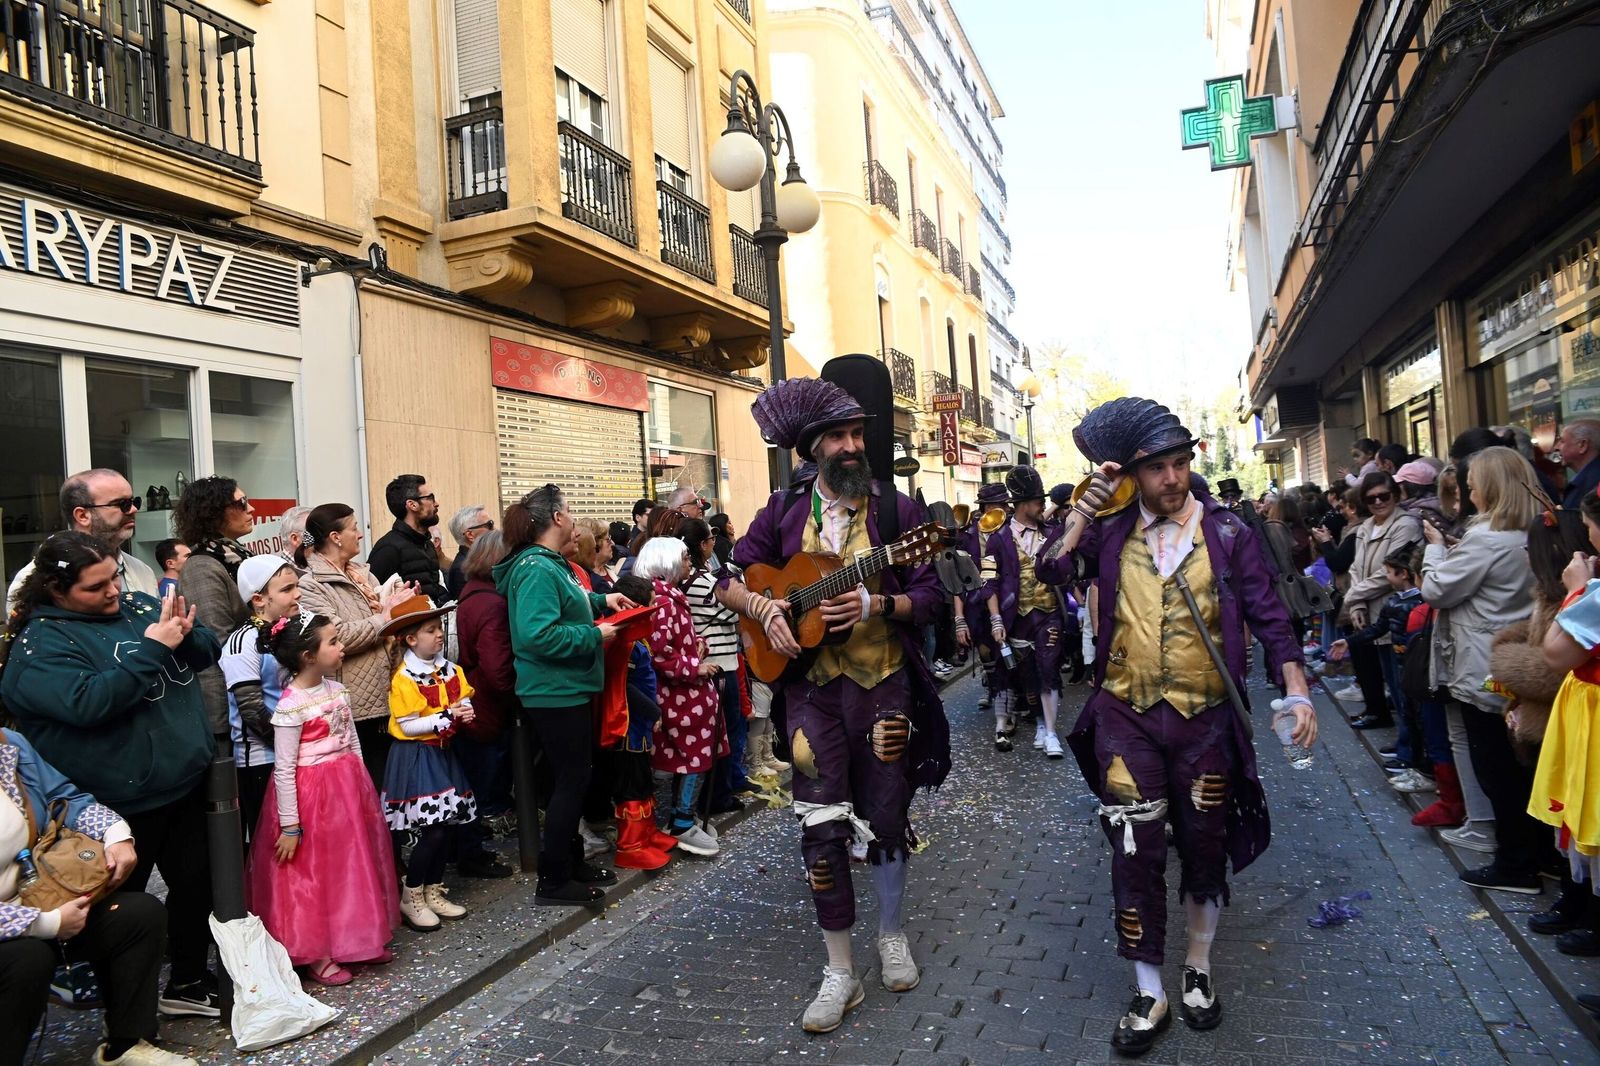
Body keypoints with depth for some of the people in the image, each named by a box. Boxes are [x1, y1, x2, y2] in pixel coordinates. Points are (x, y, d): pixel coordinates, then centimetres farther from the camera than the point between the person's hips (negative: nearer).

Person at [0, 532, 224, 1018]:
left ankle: (189, 981, 37)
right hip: (122, 805, -6)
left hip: (184, 784, 6)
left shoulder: (137, 605, 3)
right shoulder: (40, 643, -14)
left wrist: (185, 633, -17)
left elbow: (208, 652, 5)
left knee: (197, 882, 18)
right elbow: (87, 702, -29)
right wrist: (153, 647, -28)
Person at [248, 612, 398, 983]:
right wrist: (289, 825, -16)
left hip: (348, 789, 8)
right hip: (311, 795, -8)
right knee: (312, 875, 5)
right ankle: (316, 955, 19)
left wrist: (364, 791, 15)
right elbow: (284, 769, -17)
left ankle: (357, 939, 31)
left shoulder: (337, 691, 3)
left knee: (352, 867, 16)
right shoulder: (291, 705, -18)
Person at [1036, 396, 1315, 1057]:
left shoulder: (1226, 532, -1)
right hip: (1127, 715, 0)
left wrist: (1297, 692, -9)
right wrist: (1090, 501, -13)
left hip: (1205, 717, 0)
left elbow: (1269, 617, 0)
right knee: (1136, 853, 2)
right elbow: (1053, 568, -14)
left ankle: (1198, 970, 35)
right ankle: (1148, 995, 17)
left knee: (1205, 847, 13)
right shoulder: (1111, 532, 2)